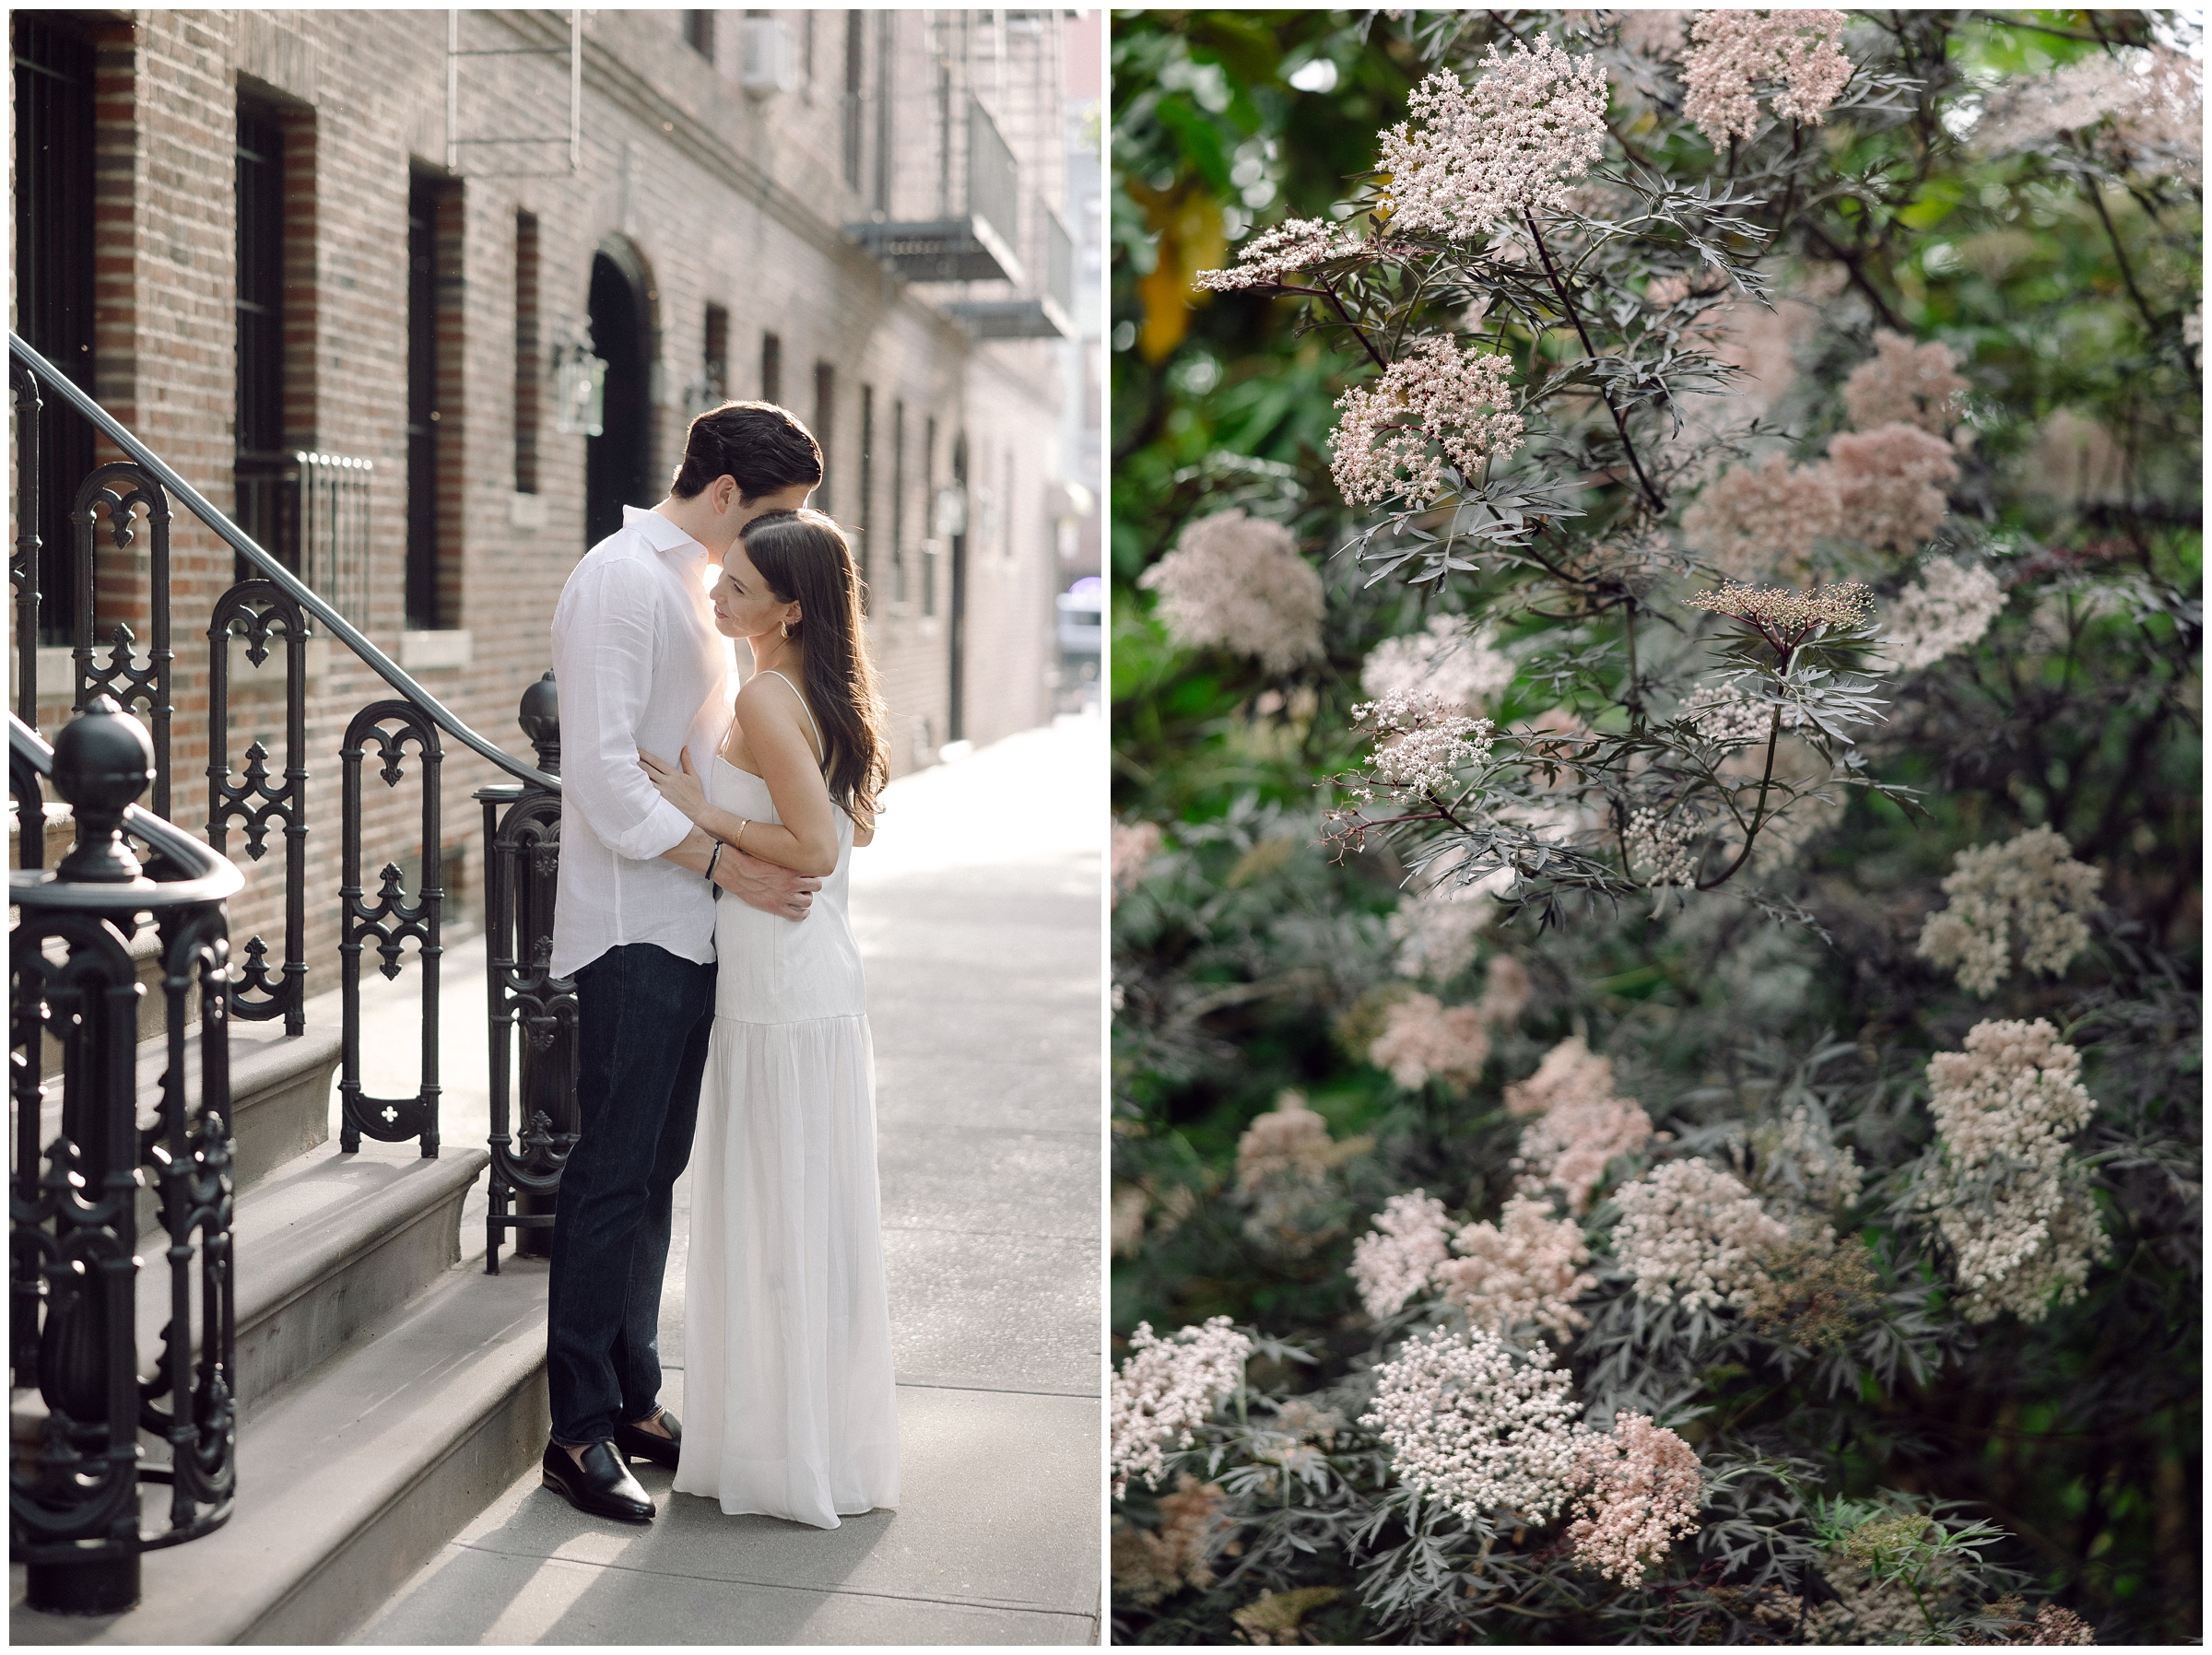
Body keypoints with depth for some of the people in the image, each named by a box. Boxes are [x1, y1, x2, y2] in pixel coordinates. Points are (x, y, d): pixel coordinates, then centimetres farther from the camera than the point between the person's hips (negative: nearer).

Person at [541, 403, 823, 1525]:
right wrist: (725, 864, -20)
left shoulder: (695, 583, 17)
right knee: (614, 1174, -5)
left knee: (653, 1171, 14)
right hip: (631, 926, -9)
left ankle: (634, 1400, 22)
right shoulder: (619, 581, -12)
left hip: (690, 924, 9)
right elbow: (604, 774, -19)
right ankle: (580, 1432, 3)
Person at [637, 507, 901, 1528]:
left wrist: (706, 814, -14)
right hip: (824, 980, 9)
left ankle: (793, 1454, 9)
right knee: (818, 1213, 15)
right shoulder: (827, 693, 10)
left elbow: (815, 848, -22)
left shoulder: (765, 699, -17)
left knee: (775, 1215, 0)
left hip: (779, 987, -9)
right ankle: (837, 1436, 25)